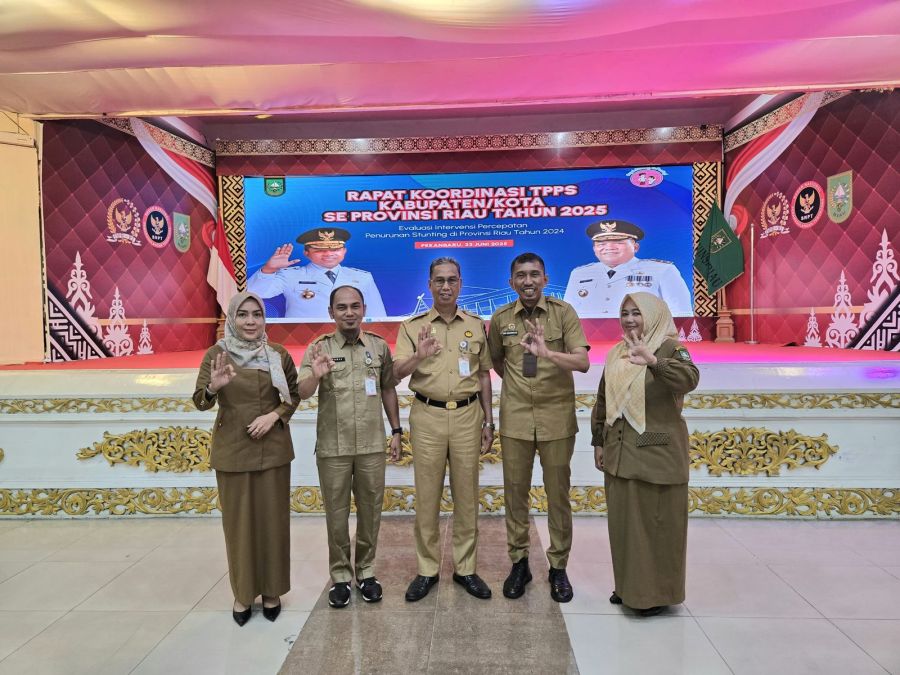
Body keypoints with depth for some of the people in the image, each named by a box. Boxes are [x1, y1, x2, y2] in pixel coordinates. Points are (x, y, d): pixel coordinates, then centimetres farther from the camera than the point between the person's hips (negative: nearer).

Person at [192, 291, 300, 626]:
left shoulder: (279, 354, -1)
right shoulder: (216, 354, -5)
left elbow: (294, 395, 5)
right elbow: (200, 402, -9)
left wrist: (274, 415, -12)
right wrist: (213, 387, -31)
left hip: (273, 448, 1)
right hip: (232, 449, -1)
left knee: (273, 519, 9)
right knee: (238, 520, 9)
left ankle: (271, 590, 25)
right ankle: (243, 593, 26)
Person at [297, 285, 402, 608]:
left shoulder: (379, 346, 2)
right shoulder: (319, 348, -5)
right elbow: (301, 394, -13)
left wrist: (396, 430, 8)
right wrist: (316, 376, -34)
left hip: (372, 445, 2)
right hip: (332, 448, -1)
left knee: (370, 510, 12)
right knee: (336, 513, 11)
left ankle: (366, 571, 30)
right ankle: (340, 575, 27)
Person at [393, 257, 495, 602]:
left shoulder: (475, 325, 9)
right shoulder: (413, 326, 3)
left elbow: (484, 375, 12)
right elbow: (396, 373, -5)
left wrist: (488, 421, 10)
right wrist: (418, 357, -25)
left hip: (468, 416, 2)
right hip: (428, 417, -1)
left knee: (466, 495, 9)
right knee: (427, 496, 6)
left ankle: (465, 568, 24)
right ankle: (427, 569, 21)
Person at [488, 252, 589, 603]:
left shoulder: (564, 312, -5)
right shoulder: (500, 318, 2)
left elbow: (583, 362, -16)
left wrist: (547, 353, -30)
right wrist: (516, 383, 9)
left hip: (557, 418, -1)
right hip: (515, 418, 2)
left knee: (558, 494, 9)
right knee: (515, 493, 9)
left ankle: (558, 567, 26)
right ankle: (519, 562, 27)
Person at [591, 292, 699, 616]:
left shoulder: (670, 349, -9)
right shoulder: (616, 354, 9)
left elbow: (689, 378, -31)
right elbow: (602, 402, 14)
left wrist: (653, 361, -48)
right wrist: (599, 442, 13)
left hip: (657, 454, -6)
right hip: (619, 453, 6)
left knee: (656, 522, 5)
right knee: (623, 520, 14)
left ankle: (658, 592, 23)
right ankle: (628, 585, 31)